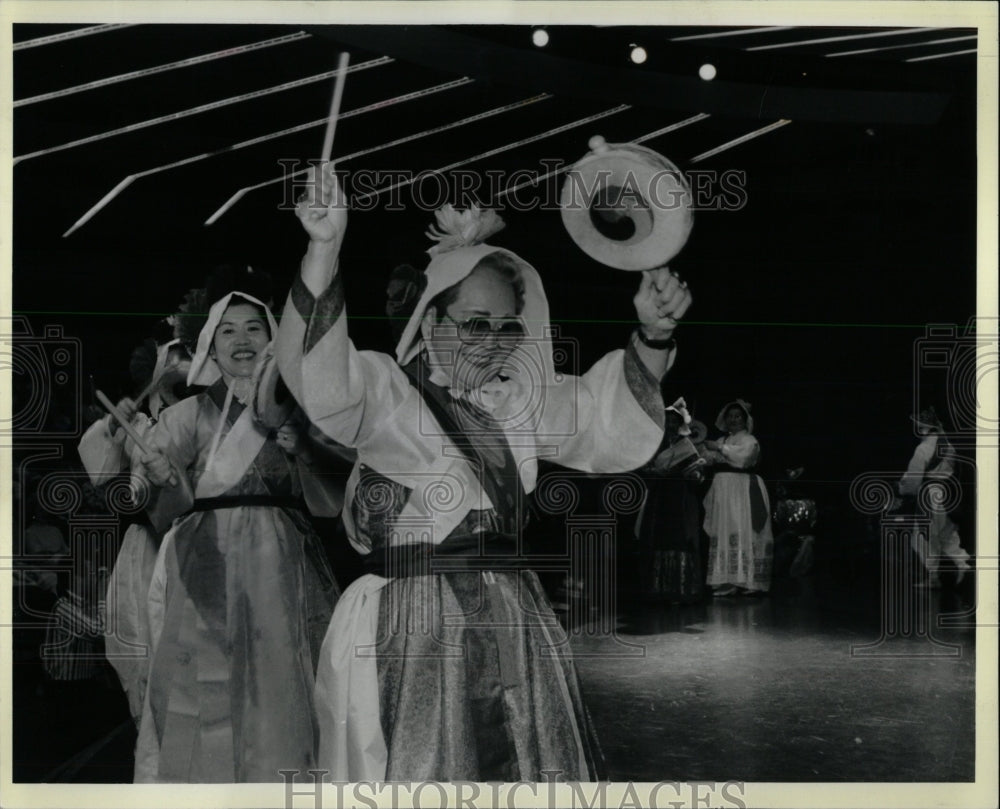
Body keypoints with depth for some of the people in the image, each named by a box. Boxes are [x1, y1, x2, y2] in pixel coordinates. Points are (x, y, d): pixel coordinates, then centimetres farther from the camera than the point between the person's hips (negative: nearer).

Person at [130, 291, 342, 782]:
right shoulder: (191, 414, 7)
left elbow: (329, 504, 9)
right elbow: (166, 511, -5)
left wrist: (298, 452, -7)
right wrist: (163, 480, -27)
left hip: (283, 573, 1)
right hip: (209, 574, -1)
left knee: (283, 703, -1)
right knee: (206, 709, -5)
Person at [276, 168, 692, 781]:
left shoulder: (515, 403, 12)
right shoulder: (388, 392, -5)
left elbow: (608, 409, 9)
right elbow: (320, 375, -24)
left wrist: (654, 333, -10)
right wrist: (325, 249, -37)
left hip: (513, 626, 6)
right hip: (411, 631, -5)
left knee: (533, 774, 11)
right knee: (425, 777, 1)